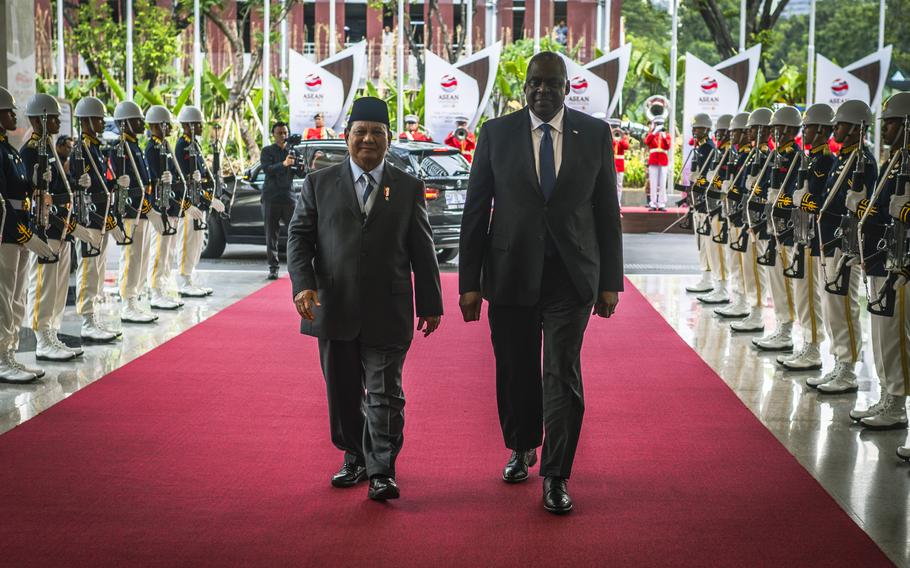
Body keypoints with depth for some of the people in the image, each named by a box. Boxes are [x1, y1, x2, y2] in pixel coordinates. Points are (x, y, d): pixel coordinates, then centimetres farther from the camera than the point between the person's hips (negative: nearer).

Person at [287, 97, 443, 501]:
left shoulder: (409, 188, 6)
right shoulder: (318, 184, 6)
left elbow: (422, 250, 7)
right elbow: (299, 236, 4)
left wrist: (430, 304, 6)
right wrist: (303, 284, -11)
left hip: (388, 312, -1)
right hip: (334, 310, 1)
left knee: (385, 394, -3)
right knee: (343, 393, 11)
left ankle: (382, 472, 1)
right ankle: (355, 458, 27)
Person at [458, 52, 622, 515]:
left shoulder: (595, 134, 2)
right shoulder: (497, 133, 1)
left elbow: (607, 211, 5)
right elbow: (476, 211, 2)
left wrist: (610, 281, 2)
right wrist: (469, 282, -2)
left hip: (571, 274, -1)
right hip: (511, 273, 1)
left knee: (562, 375, -4)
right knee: (516, 373, 11)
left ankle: (556, 477, 6)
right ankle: (521, 450, 36)